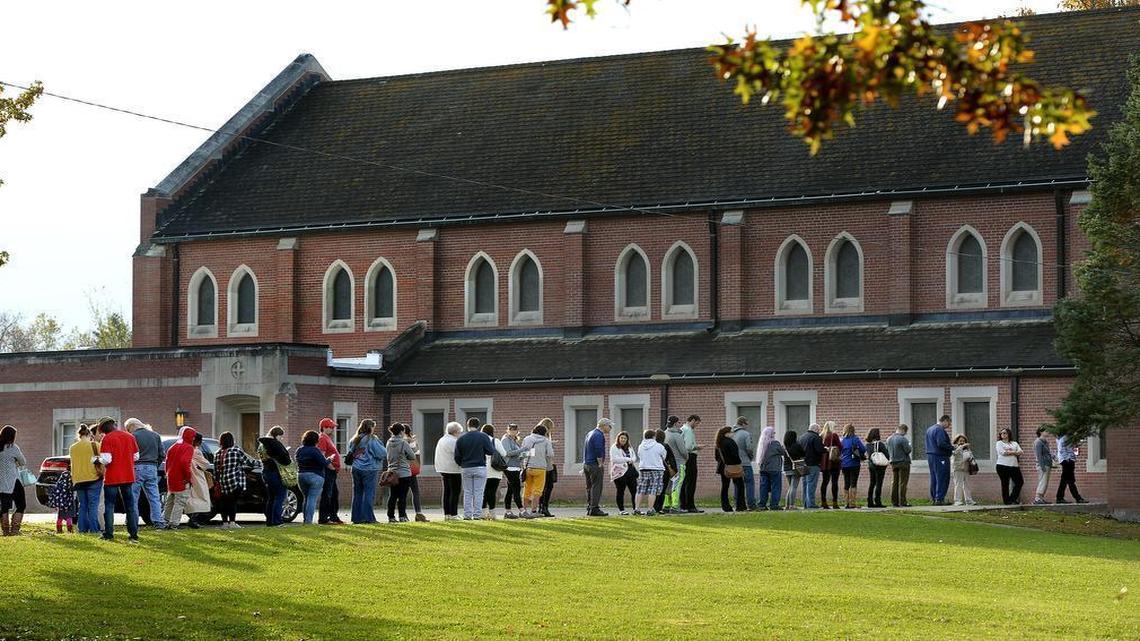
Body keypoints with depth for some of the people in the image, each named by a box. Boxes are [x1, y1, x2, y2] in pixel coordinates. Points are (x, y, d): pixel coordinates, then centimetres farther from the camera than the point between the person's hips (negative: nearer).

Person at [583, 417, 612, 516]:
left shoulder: (590, 433, 17)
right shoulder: (599, 435, -14)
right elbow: (599, 452, -23)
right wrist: (600, 464, -13)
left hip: (586, 464, 10)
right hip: (594, 465, -10)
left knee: (589, 487, 13)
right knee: (596, 487, -8)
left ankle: (589, 508, 15)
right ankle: (594, 509, -11)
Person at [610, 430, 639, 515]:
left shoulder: (629, 448, 20)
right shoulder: (614, 448, -2)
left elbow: (634, 457, 19)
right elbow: (614, 459, -15)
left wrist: (632, 460, -6)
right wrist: (628, 459, -12)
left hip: (631, 471, 6)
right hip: (620, 472, -6)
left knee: (634, 491, 2)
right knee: (620, 492, -1)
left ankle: (635, 509, 7)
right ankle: (621, 510, 4)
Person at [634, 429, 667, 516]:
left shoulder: (640, 447, 4)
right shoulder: (659, 447, -6)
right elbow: (663, 457, 7)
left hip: (643, 470, 4)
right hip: (656, 469, -3)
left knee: (641, 490, 9)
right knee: (653, 490, -3)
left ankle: (637, 508, 5)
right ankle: (650, 510, -7)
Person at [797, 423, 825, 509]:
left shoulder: (802, 437, 15)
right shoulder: (815, 437, -12)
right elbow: (820, 450, -19)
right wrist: (826, 450, -2)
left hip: (804, 464, 8)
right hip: (813, 464, -8)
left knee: (806, 484, 12)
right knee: (811, 484, -7)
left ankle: (805, 504, 14)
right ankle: (811, 504, -8)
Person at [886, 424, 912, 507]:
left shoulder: (889, 439, 8)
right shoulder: (902, 439, -15)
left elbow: (887, 451, 14)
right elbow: (907, 450, -13)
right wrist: (909, 446, 5)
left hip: (893, 463, 7)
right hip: (903, 463, -7)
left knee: (894, 483, 9)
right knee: (903, 483, -4)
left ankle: (894, 502, 9)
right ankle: (902, 502, -6)